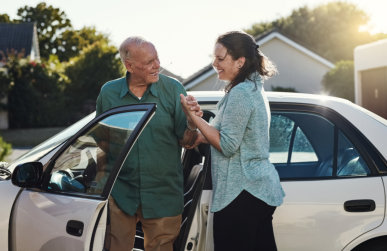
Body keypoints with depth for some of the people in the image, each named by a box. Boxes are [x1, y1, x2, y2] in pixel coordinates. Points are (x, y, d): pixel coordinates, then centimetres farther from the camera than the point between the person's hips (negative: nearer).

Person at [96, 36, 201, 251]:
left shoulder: (173, 89, -3)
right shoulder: (108, 92, 0)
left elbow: (185, 142, -2)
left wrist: (192, 124, -23)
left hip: (163, 195, 0)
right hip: (121, 192, 1)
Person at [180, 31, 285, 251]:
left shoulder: (240, 94, -17)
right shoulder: (255, 89, 15)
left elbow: (227, 146, -18)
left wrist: (194, 116, -13)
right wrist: (199, 138, 11)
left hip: (242, 194, -10)